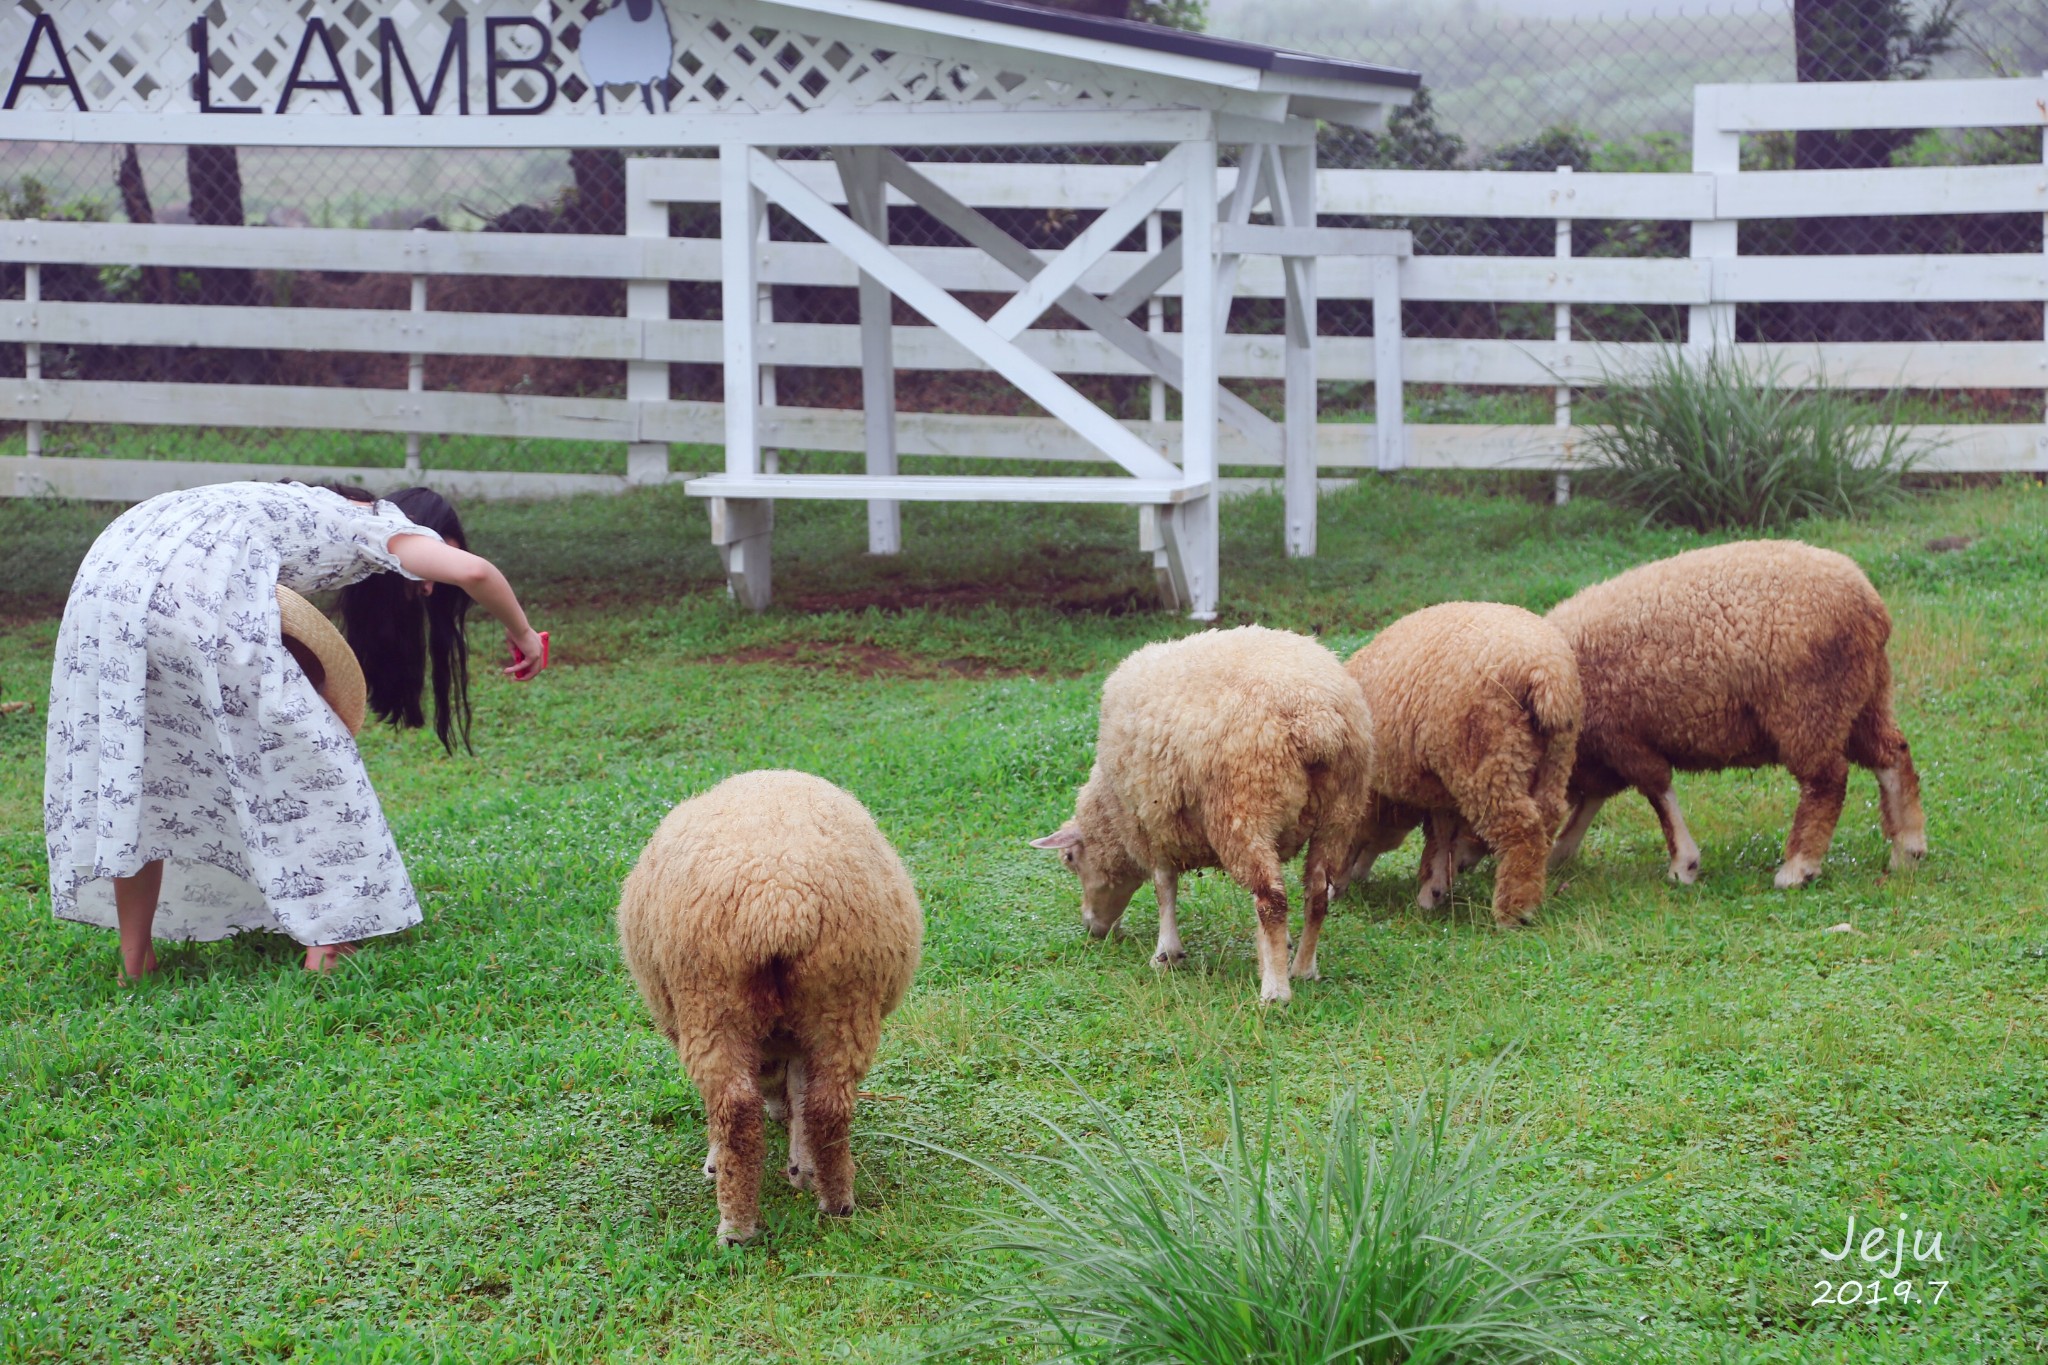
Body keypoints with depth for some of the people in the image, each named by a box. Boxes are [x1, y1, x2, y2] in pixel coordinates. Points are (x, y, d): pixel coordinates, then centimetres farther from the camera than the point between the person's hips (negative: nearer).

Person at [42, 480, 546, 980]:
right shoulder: (385, 525, 13)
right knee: (295, 752, 4)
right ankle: (325, 941, 4)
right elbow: (471, 571, -4)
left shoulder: (317, 513, 35)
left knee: (128, 767, 14)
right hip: (191, 589, -8)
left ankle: (135, 961, 17)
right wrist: (521, 633, 13)